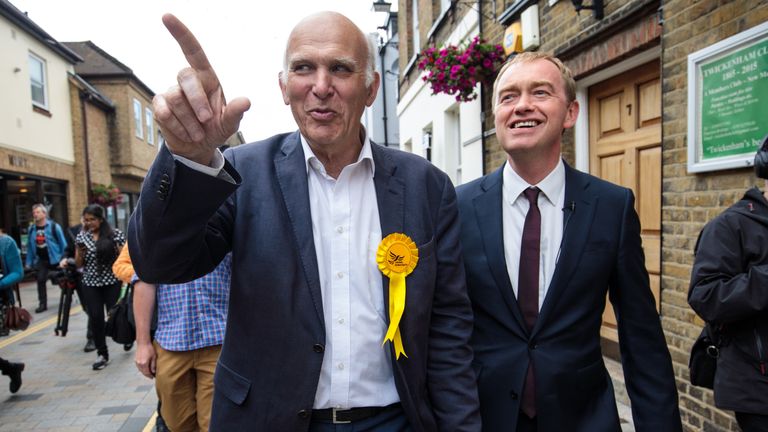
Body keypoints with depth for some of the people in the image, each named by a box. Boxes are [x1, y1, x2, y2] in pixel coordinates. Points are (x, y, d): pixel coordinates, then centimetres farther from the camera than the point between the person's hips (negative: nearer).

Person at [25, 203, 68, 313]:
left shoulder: (54, 226, -12)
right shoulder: (32, 229, 2)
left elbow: (63, 243, -9)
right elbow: (30, 246, 7)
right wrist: (29, 262, 5)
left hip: (55, 258, -4)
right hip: (41, 259, 4)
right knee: (41, 280, 0)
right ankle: (42, 304, 9)